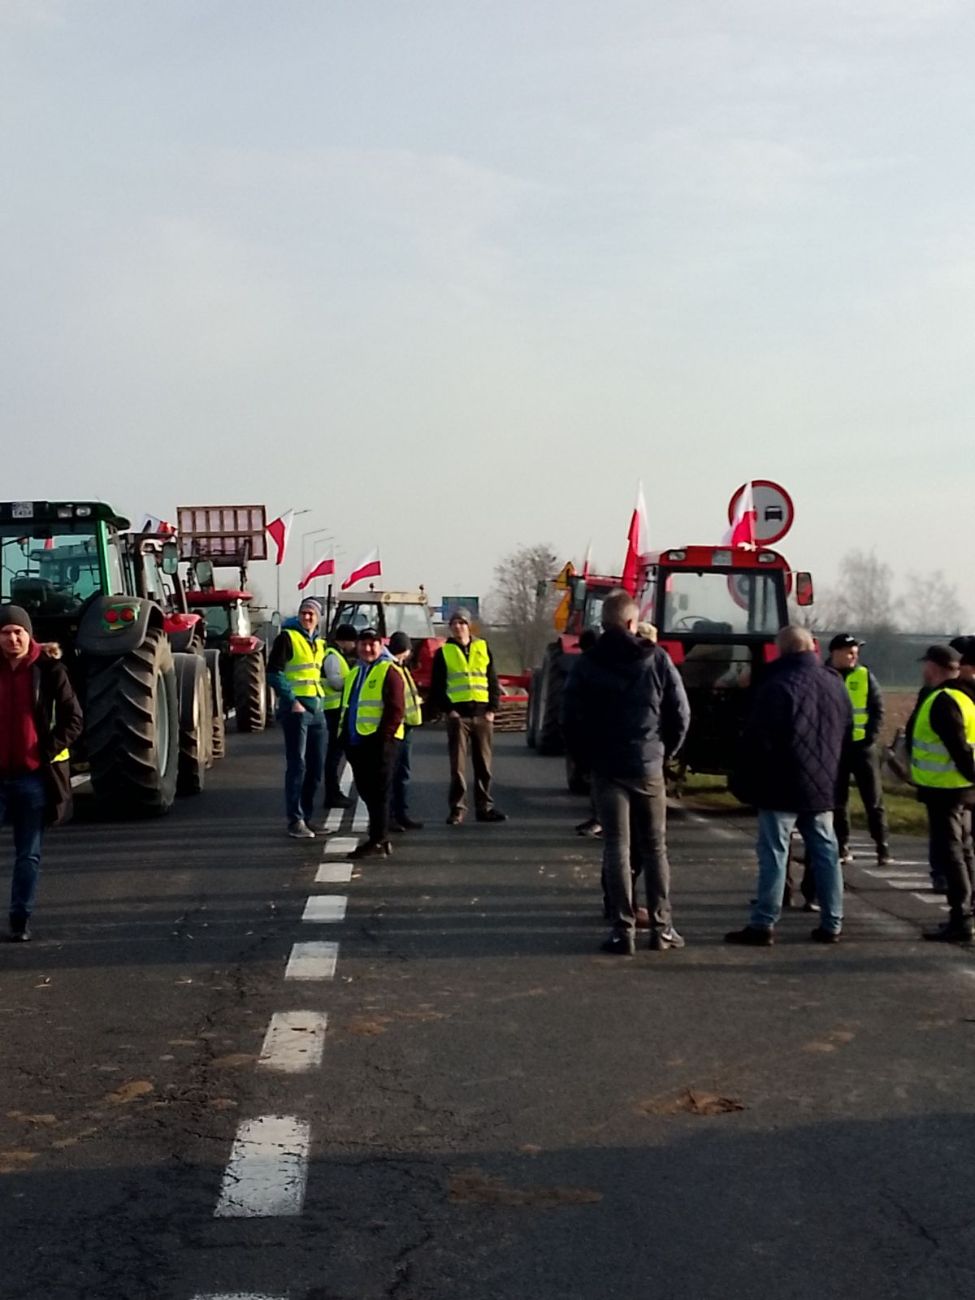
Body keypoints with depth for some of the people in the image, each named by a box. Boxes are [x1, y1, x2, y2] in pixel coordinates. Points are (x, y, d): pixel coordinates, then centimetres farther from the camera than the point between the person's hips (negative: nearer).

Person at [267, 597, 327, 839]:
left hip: (317, 709, 8)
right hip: (296, 707, -8)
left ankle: (306, 817, 18)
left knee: (316, 767, 9)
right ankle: (295, 820, -7)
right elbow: (274, 673, -12)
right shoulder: (287, 637, -5)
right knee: (297, 765, -9)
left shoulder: (319, 644, 18)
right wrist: (292, 701, -17)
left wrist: (320, 699, 14)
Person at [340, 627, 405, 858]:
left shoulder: (389, 672, -7)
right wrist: (344, 736, 15)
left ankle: (378, 842, -3)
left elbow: (396, 709, -14)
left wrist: (383, 738, -18)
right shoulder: (354, 674, 20)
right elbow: (346, 707, 26)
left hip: (379, 742, -9)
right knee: (366, 791, 12)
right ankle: (378, 837, 21)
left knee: (378, 793, -6)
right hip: (356, 743, 9)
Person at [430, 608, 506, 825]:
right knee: (458, 764, -4)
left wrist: (493, 709, 1)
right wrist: (447, 710, -7)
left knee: (483, 764, 7)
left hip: (482, 715, 2)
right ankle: (457, 808, 1)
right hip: (458, 715, -2)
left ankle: (485, 807, 14)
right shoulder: (443, 652, 5)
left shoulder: (483, 647, 10)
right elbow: (436, 686, 5)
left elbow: (493, 681, 11)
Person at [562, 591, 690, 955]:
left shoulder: (587, 665, -3)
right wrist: (664, 751, 12)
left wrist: (588, 757, 9)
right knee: (654, 848, 10)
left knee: (617, 849, 2)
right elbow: (680, 713, -2)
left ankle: (623, 930, -2)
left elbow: (571, 720, -5)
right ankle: (662, 927, 11)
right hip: (649, 767, 1)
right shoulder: (656, 659, -2)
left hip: (607, 768, 0)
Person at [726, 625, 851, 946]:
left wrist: (743, 783, -6)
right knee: (825, 852, 11)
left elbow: (757, 740, -15)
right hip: (822, 788, 6)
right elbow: (847, 736, 17)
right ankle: (831, 924, 13)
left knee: (774, 854, -4)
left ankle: (763, 925, -5)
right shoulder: (836, 685, 10)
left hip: (783, 788, -6)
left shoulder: (778, 686, -13)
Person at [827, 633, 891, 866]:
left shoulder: (865, 676, 2)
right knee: (838, 800, 7)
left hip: (862, 746, 0)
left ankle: (883, 847, 3)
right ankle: (842, 847, 16)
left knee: (874, 799, 0)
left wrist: (871, 736, -8)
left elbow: (878, 709, 2)